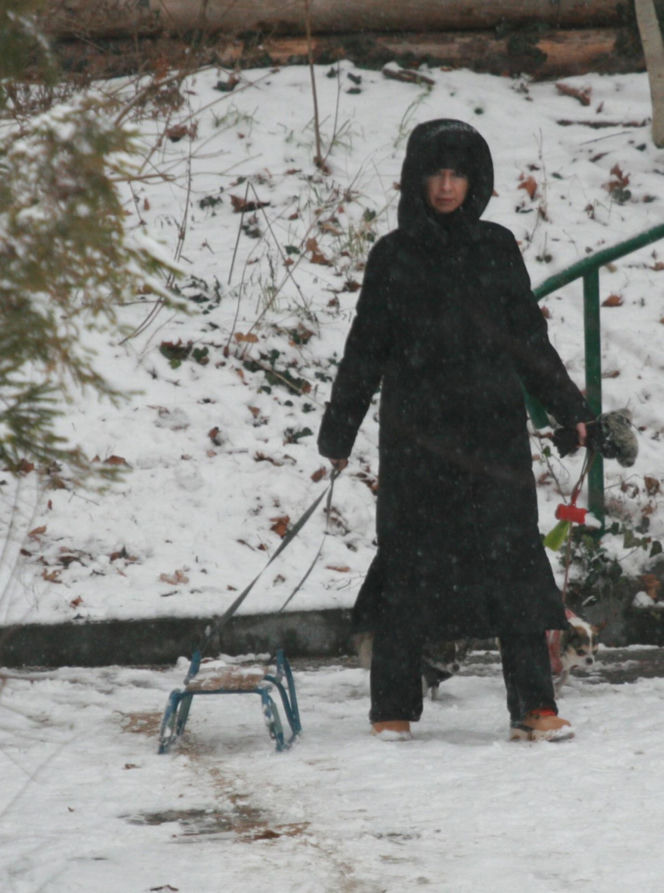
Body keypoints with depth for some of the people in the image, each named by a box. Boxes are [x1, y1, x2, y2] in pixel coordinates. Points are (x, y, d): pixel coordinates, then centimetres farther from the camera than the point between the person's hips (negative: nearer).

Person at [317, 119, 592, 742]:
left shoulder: (496, 249, 10)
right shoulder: (393, 256, 6)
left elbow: (529, 339, 15)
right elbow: (365, 351, 8)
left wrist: (569, 409, 10)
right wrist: (338, 432, 6)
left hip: (493, 428, 1)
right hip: (416, 431, -1)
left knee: (513, 553, -5)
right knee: (409, 559, 0)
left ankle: (533, 705, -4)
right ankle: (393, 708, 9)